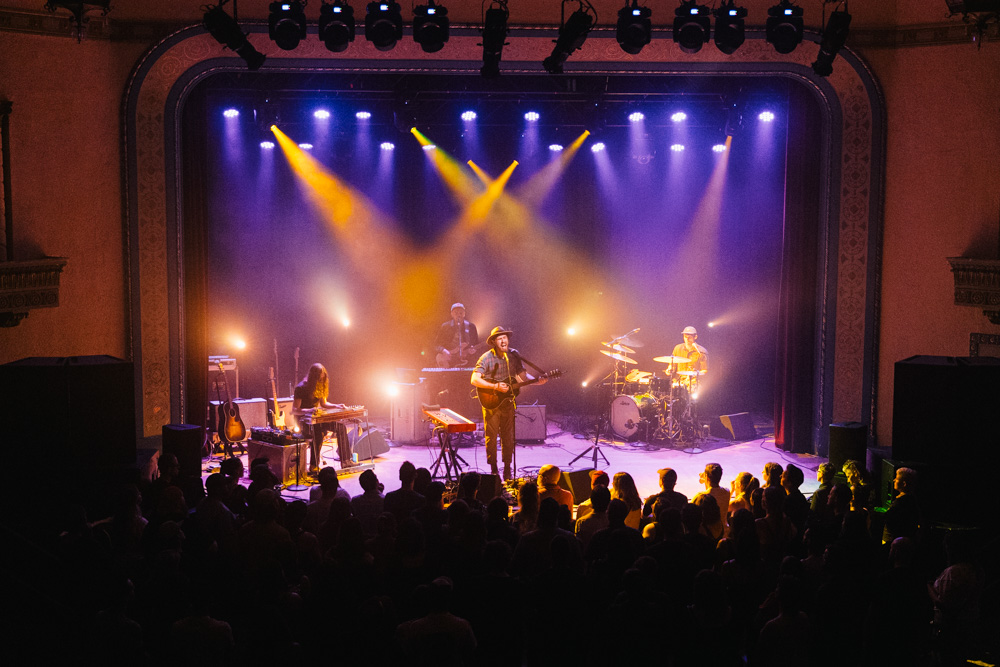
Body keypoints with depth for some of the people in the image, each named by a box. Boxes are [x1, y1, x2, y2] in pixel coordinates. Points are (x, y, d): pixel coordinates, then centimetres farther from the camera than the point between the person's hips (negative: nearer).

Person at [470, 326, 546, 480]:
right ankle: (493, 470, 9)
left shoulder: (514, 355, 3)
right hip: (491, 403, -4)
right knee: (491, 437, 0)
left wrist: (537, 381, -7)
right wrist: (495, 387, -26)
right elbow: (474, 380, -18)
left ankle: (507, 470, 16)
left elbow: (523, 376, 12)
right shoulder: (487, 358, -12)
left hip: (508, 402, 4)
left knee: (508, 437, 7)